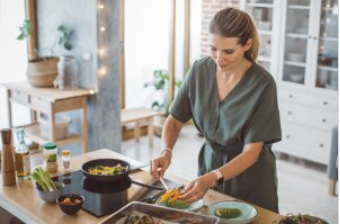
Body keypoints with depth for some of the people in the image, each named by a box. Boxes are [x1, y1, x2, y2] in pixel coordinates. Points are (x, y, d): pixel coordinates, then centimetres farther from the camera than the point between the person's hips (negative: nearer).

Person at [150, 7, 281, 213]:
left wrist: (213, 178, -37)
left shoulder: (263, 84, -23)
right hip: (209, 165, 4)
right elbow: (175, 121, -3)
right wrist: (167, 152, -22)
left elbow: (251, 152, -23)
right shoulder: (200, 71, -11)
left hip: (250, 177, -4)